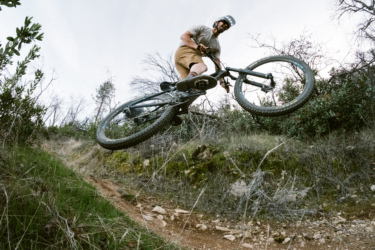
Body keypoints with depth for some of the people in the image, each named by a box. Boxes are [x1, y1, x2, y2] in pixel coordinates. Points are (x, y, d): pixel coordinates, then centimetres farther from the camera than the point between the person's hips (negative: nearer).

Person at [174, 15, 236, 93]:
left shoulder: (217, 47, 23)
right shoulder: (202, 28, 10)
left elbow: (217, 65, 12)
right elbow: (184, 36, -3)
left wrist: (222, 81, -4)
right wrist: (196, 46, -22)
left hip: (191, 65, 8)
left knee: (195, 89, -15)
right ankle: (191, 78, -75)